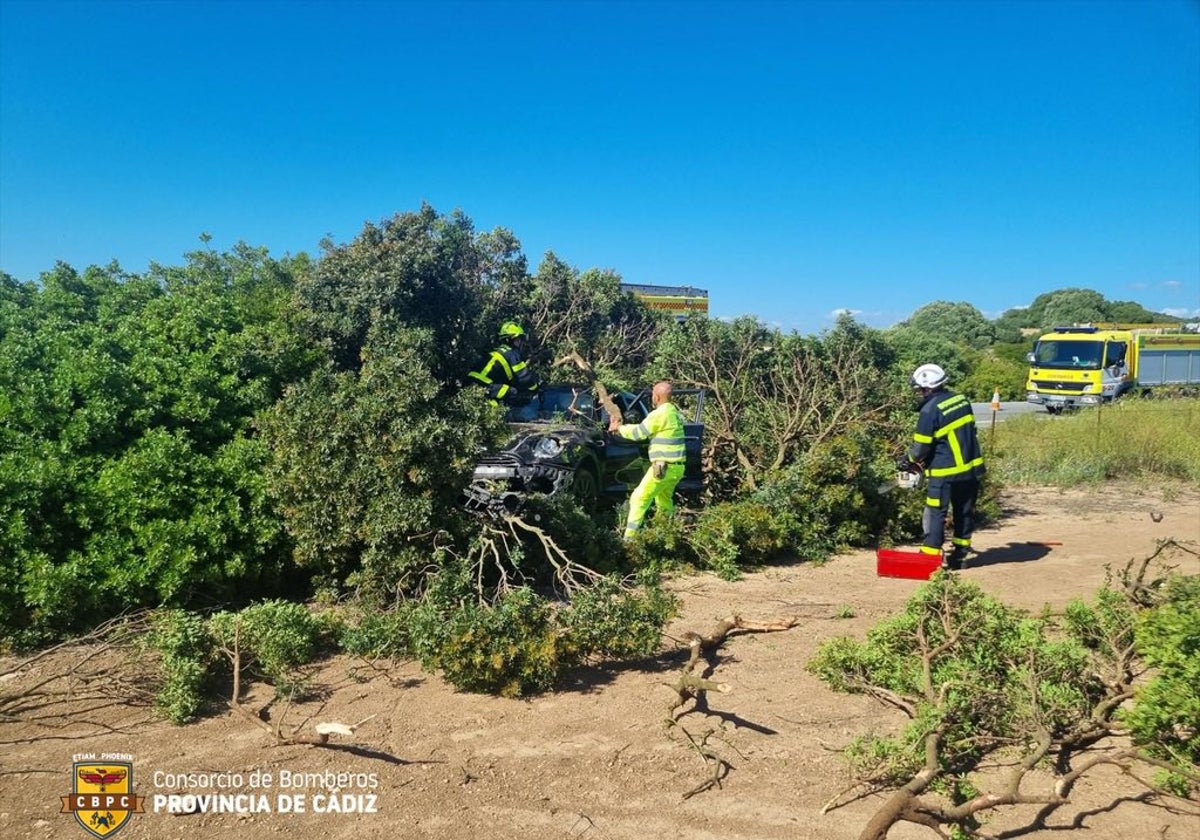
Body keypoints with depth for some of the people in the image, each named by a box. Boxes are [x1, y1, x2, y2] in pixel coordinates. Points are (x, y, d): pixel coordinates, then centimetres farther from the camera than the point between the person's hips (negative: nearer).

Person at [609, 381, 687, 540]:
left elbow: (639, 432, -9)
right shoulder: (674, 412, 14)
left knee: (639, 498, -6)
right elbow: (644, 428, 19)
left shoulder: (660, 414, -15)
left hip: (664, 466, -9)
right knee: (664, 499, 24)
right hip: (677, 466, 9)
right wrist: (622, 427, 15)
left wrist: (619, 428, 6)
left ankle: (629, 537, -10)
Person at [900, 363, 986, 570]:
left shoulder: (930, 410, -16)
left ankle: (930, 556, 3)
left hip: (946, 472, -7)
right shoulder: (961, 400, 6)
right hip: (971, 467, 7)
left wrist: (909, 461, 10)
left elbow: (921, 446, -12)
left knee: (935, 513, 1)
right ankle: (959, 554, 21)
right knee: (965, 512, 14)